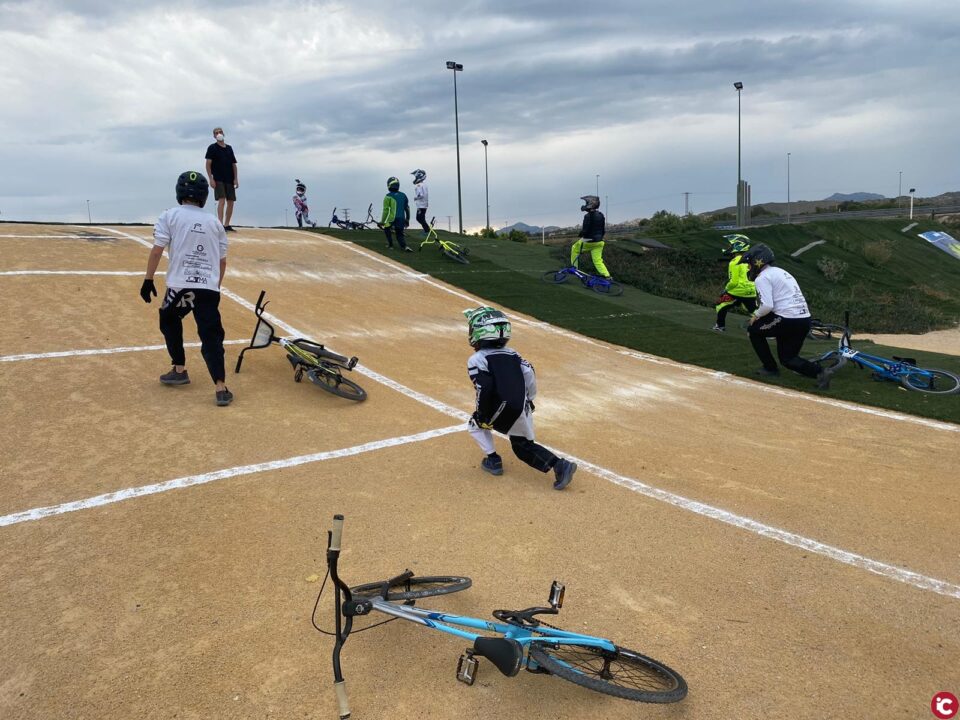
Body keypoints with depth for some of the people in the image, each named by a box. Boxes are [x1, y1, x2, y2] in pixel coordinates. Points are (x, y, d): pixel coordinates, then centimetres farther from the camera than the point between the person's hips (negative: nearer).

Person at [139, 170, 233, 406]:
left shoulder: (170, 216, 4)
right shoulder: (214, 222, 14)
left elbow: (157, 250, -2)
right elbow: (222, 260, 15)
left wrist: (148, 280, 4)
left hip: (180, 286, -2)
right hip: (209, 289, 2)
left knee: (169, 322, 26)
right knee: (211, 336, 0)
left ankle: (179, 370, 28)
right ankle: (221, 388, -11)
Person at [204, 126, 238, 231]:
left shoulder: (229, 148, 15)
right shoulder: (212, 148, 2)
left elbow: (234, 164, 15)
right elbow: (208, 164, -3)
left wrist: (235, 178, 5)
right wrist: (211, 178, -12)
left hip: (229, 180, 5)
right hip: (218, 179, -5)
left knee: (231, 202, 4)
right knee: (221, 200, -16)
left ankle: (227, 225, 14)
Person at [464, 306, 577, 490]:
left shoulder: (477, 359, -3)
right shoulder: (512, 354, 15)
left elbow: (484, 388, -14)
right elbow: (529, 374, 8)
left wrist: (481, 416, -4)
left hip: (503, 410, -5)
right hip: (523, 411, 6)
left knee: (475, 424, 24)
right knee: (523, 445, 23)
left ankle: (493, 460, 19)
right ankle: (559, 464, 6)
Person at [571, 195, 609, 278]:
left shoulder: (588, 216, -18)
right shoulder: (601, 215, 8)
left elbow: (585, 230, -21)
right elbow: (604, 230, 14)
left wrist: (581, 234, -1)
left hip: (588, 241, -7)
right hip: (599, 242, 7)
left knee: (575, 249, 20)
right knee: (598, 261, 8)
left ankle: (574, 268, 23)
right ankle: (607, 276, -7)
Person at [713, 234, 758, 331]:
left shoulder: (734, 263, -12)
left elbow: (734, 282, -16)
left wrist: (726, 289, 2)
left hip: (737, 292, -5)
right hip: (751, 293, 5)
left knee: (721, 305, 18)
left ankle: (720, 326, 24)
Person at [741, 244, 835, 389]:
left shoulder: (762, 278, -6)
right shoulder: (781, 272, 23)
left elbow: (767, 306, -18)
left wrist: (756, 316, 2)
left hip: (788, 321, -9)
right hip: (805, 320, 9)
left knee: (753, 330, 15)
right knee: (787, 358, 19)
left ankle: (770, 368, 17)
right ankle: (820, 371, -2)